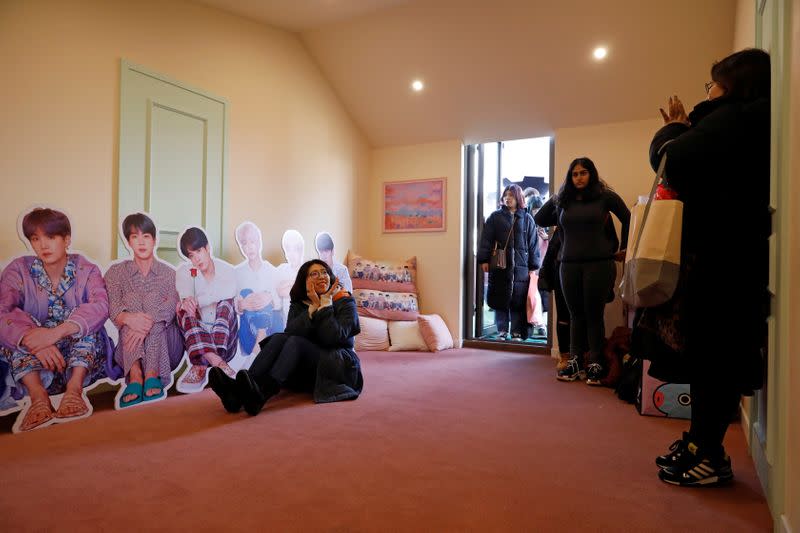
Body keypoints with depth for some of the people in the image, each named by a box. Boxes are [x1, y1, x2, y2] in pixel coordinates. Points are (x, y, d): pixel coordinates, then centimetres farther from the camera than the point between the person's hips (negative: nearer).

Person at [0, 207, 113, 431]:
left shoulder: (86, 270, -4)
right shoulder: (19, 270, -1)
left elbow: (100, 306, -24)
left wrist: (56, 332, -39)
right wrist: (31, 339, -37)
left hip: (83, 356, -1)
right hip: (34, 358, 2)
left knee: (80, 317, -25)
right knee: (20, 326, -22)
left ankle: (74, 387, -35)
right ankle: (38, 395, -36)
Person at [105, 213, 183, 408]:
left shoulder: (169, 273, 8)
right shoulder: (116, 272, 10)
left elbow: (172, 307, -11)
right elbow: (113, 310, -6)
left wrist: (148, 322, -33)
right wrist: (129, 318, -31)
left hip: (166, 345, -1)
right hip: (128, 348, 1)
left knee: (152, 299, -23)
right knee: (132, 300, -22)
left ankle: (152, 375, -39)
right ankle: (135, 376, -42)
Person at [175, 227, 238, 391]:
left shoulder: (227, 270, 4)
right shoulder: (184, 271, 5)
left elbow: (229, 293, -18)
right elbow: (186, 295, -17)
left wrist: (195, 301, -29)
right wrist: (187, 302, -41)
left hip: (223, 337, 0)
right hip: (196, 337, 0)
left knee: (226, 303, -23)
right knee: (185, 309, -26)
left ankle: (200, 366, -37)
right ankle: (218, 363, -49)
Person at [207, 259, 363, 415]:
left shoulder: (345, 302, 0)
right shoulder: (298, 304, 12)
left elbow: (335, 338, -17)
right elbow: (291, 332, -9)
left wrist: (325, 304, -13)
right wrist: (314, 307, -15)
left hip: (340, 366, -4)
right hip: (307, 369, 4)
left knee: (295, 342, -30)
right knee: (279, 338, -23)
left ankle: (261, 394, -55)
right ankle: (238, 390, -44)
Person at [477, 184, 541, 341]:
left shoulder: (527, 219, 9)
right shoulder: (495, 217, 7)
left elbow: (533, 243, 8)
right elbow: (486, 240, 3)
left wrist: (533, 266, 4)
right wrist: (484, 260, -5)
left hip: (521, 267, 0)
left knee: (518, 302, 3)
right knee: (500, 300, 4)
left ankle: (517, 333, 13)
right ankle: (502, 332, 15)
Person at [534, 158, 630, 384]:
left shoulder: (605, 196, 1)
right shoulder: (561, 200, 10)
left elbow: (628, 219, 8)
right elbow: (538, 220, 17)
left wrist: (623, 247, 8)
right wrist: (564, 220, 9)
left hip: (599, 264, -3)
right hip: (569, 265, 3)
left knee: (594, 315, 1)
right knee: (576, 315, 9)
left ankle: (595, 364, 9)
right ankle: (574, 362, 15)